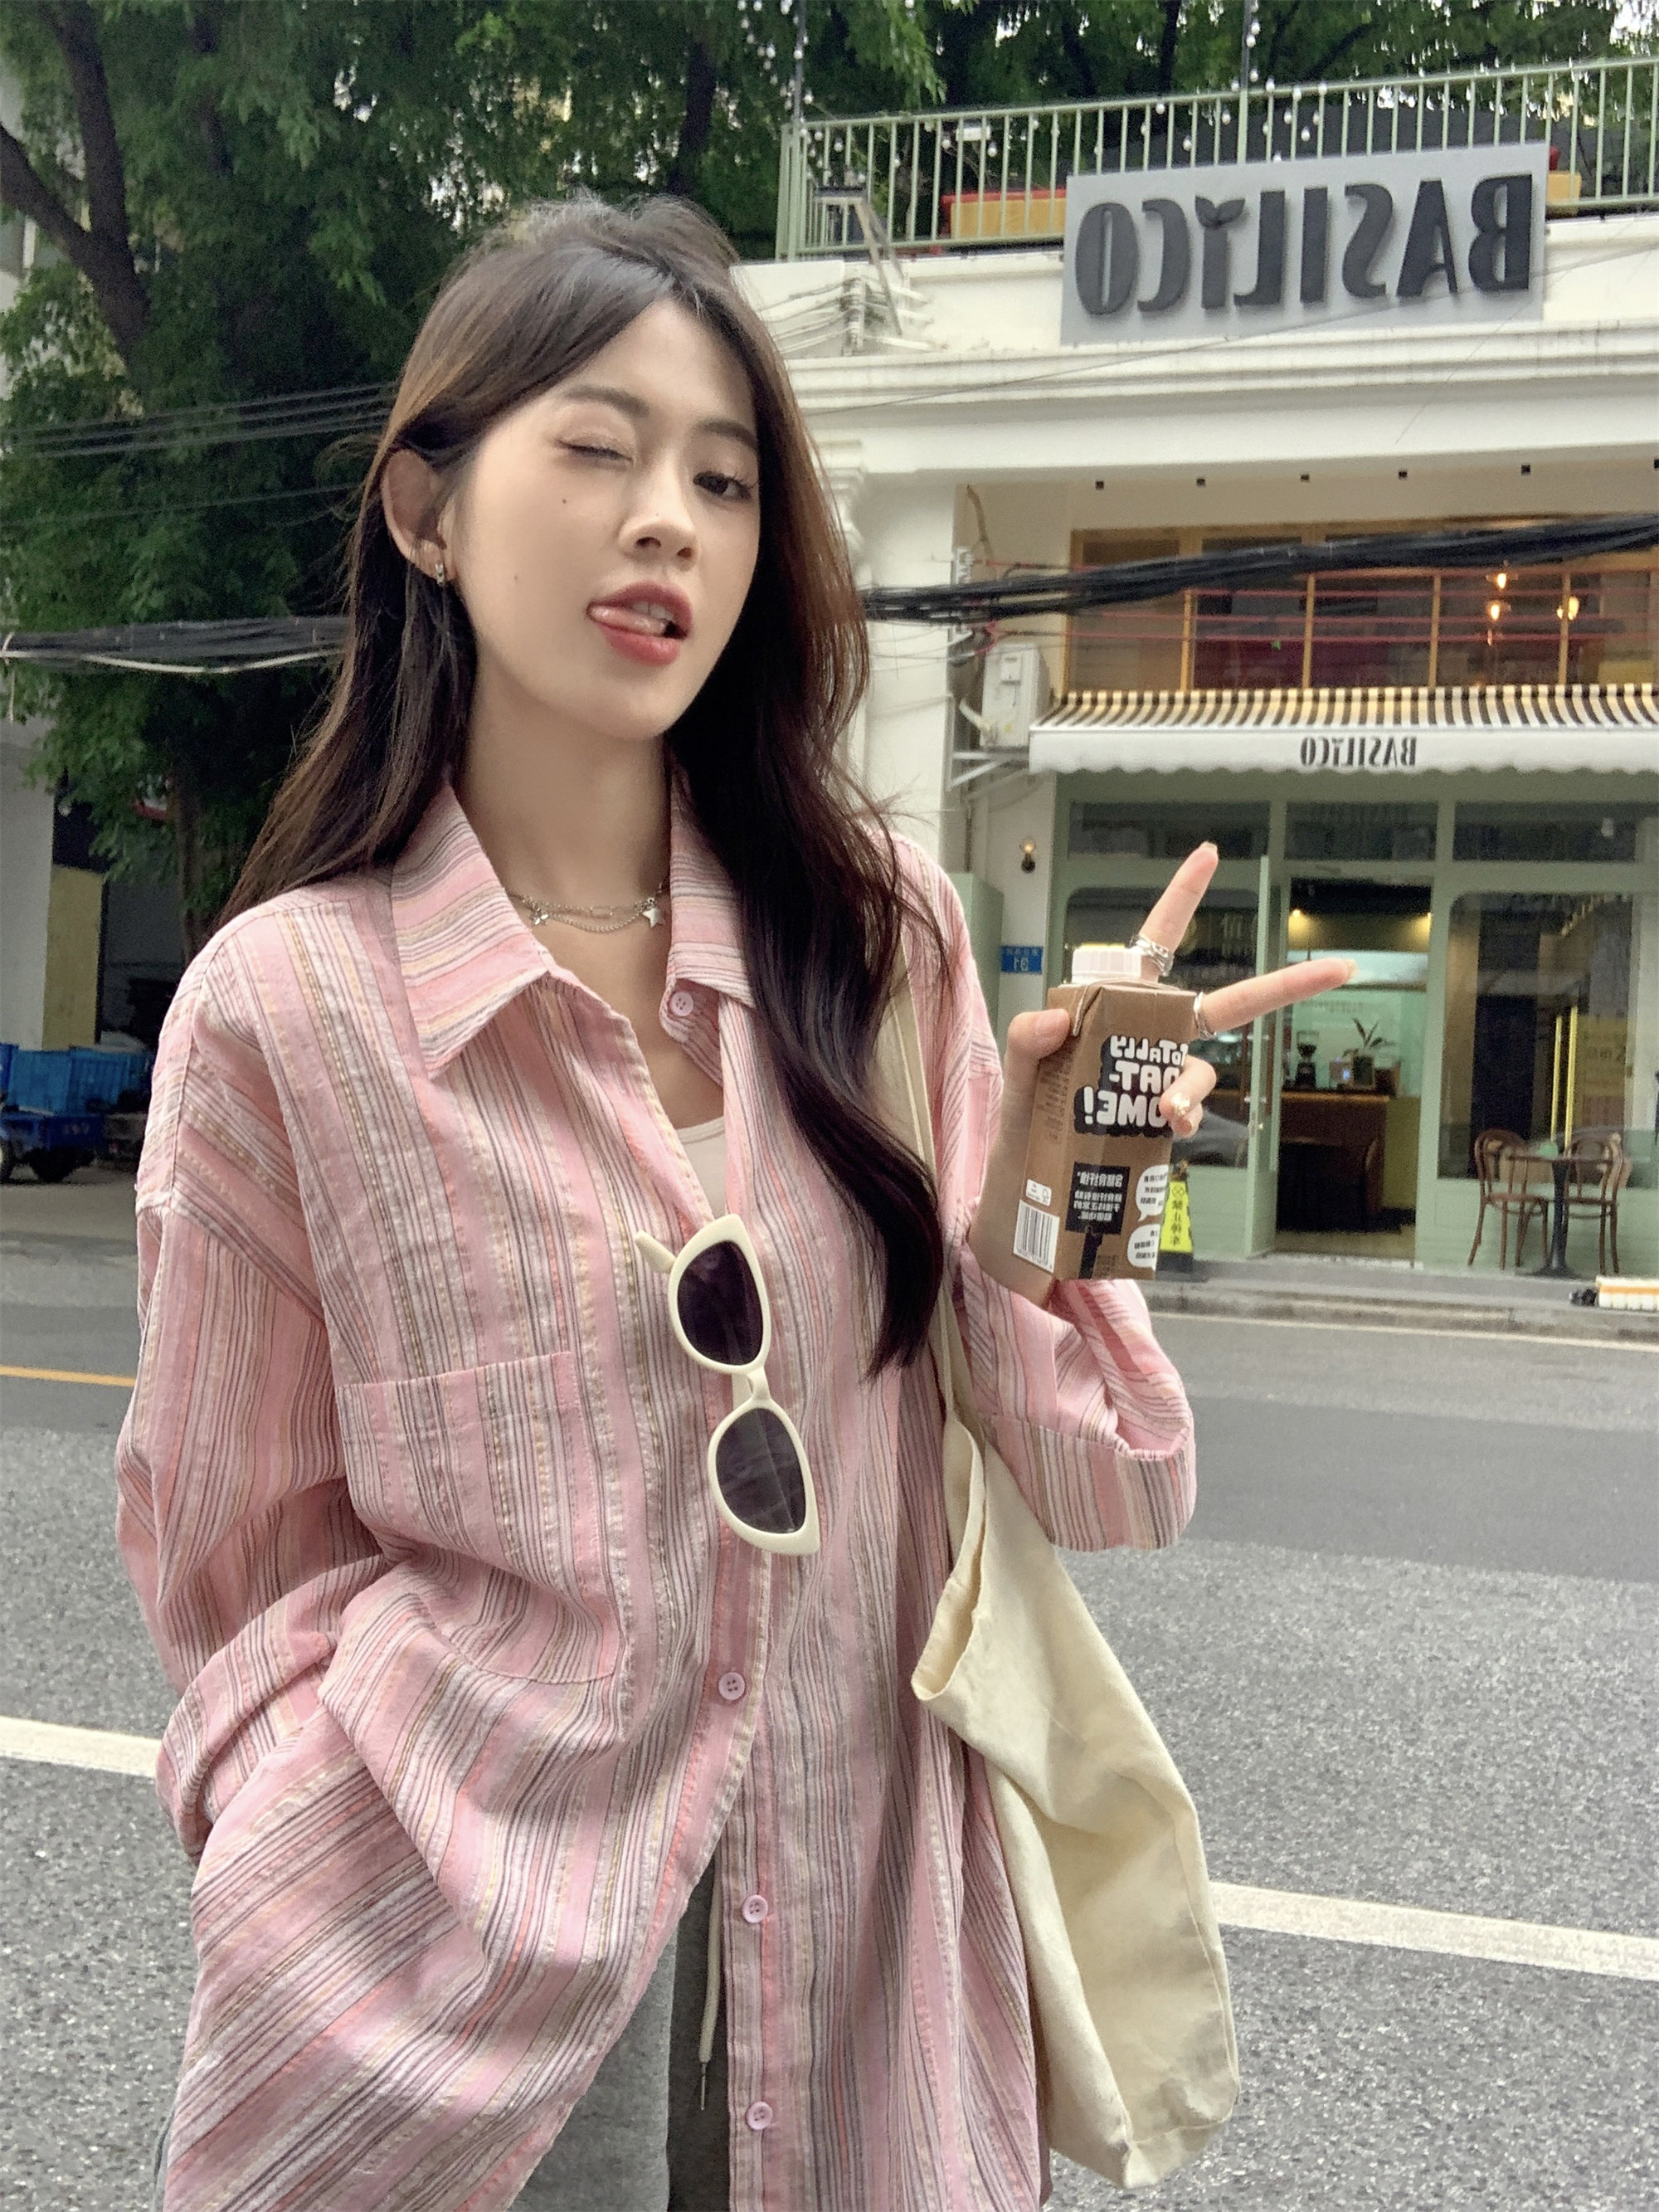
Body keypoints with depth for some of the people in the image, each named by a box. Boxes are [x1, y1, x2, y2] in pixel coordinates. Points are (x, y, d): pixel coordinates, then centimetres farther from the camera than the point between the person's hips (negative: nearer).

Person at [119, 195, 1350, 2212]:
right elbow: (248, 1571, 0)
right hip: (462, 2005, -2)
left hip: (868, 1962, 3)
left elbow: (1074, 1485, -4)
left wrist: (1038, 1196, -20)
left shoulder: (880, 935, -3)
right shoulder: (285, 1006, -9)